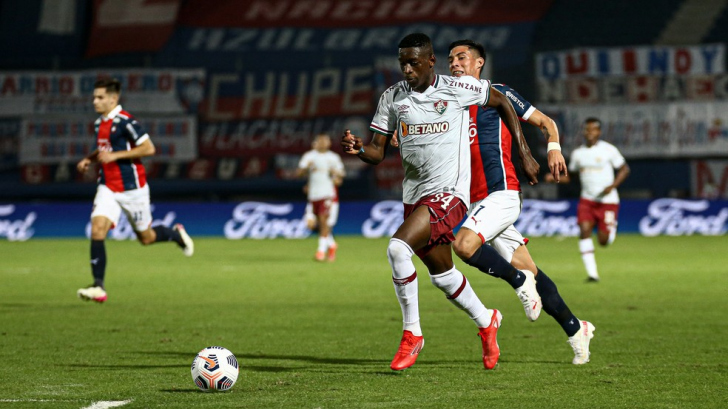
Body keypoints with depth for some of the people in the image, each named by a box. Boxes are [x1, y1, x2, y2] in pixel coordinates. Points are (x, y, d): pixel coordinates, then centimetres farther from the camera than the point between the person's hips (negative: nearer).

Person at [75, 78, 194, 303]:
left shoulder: (125, 121, -17)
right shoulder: (100, 123, 9)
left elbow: (148, 148, -21)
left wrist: (115, 155, -23)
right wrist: (89, 159, 7)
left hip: (132, 189, -6)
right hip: (107, 188, 6)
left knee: (146, 237, 9)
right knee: (97, 230, -14)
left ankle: (176, 234, 41)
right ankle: (98, 286, -14)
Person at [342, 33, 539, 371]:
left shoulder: (458, 89, -7)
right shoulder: (392, 98, 4)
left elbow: (502, 102, 9)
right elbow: (378, 152, 5)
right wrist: (357, 149, -18)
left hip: (449, 193, -6)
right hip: (414, 196, 6)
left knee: (398, 248, -25)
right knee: (441, 274, 15)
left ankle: (411, 333, -13)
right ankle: (486, 322, 41)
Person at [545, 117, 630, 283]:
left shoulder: (608, 150, -6)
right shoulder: (578, 153, 6)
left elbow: (624, 169, 0)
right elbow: (570, 176, 16)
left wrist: (612, 186, -16)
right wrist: (554, 178, -4)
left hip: (607, 200, -3)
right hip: (587, 200, 3)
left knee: (604, 241, -4)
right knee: (584, 230, -19)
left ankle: (612, 229, 35)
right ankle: (592, 273, -19)